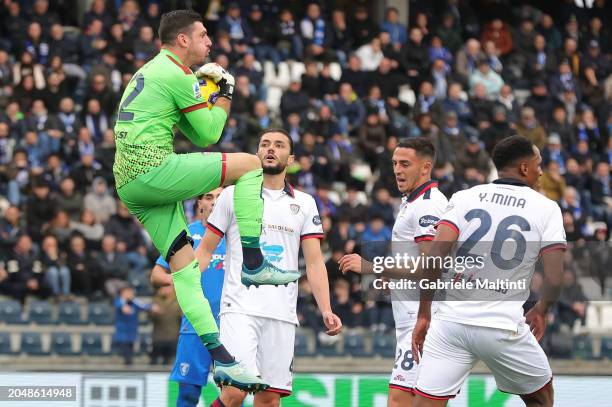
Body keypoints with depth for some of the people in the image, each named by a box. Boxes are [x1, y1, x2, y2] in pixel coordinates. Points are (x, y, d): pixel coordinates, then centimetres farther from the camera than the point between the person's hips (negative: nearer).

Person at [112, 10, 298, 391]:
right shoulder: (177, 74, -5)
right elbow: (208, 134, -1)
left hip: (128, 183, 10)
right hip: (154, 168, -10)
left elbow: (190, 131, 30)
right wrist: (225, 95, 13)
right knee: (250, 163, -5)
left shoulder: (147, 72, 25)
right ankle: (254, 263, -6)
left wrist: (201, 87, 20)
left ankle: (221, 359, 1)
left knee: (185, 264, 5)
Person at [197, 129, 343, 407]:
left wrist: (326, 310, -2)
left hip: (282, 315, 3)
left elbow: (314, 262, 10)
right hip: (240, 308, -3)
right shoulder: (233, 195, 8)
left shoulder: (305, 204, 13)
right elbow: (206, 249, 9)